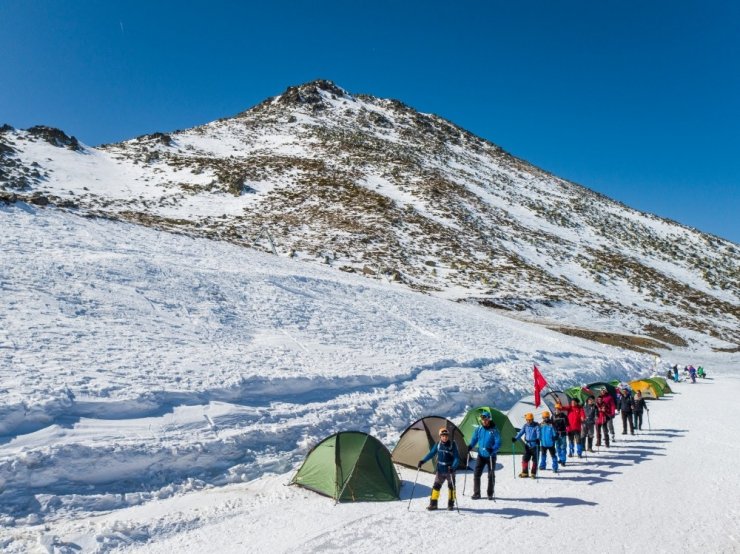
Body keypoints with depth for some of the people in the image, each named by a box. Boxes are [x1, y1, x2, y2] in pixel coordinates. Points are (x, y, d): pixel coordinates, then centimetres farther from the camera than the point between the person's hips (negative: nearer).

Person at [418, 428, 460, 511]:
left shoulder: (452, 445, -11)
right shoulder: (438, 445, -3)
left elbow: (457, 458, -13)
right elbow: (431, 454, 4)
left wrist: (453, 467, -29)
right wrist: (422, 461, -7)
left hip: (450, 470, -2)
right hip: (440, 470, 2)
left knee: (451, 487, 7)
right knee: (436, 486, 1)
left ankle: (451, 504, 22)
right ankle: (433, 504, 9)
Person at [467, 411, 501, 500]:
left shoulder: (494, 430, -11)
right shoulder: (478, 429, 1)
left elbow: (498, 443, -14)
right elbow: (474, 439, 10)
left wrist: (492, 450, -31)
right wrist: (470, 446, -8)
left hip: (491, 456, -3)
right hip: (481, 455, 3)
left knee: (491, 475, 8)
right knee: (476, 474, -4)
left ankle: (490, 494, 23)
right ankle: (476, 493, 8)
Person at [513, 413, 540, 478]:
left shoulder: (536, 425, -7)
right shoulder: (525, 426, 6)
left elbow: (538, 433, -21)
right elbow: (521, 432, -1)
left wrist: (538, 439, -41)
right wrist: (515, 438, -16)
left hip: (535, 445, -4)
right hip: (527, 445, 4)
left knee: (534, 460, 4)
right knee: (525, 459, 2)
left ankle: (533, 473, 16)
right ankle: (525, 473, 15)